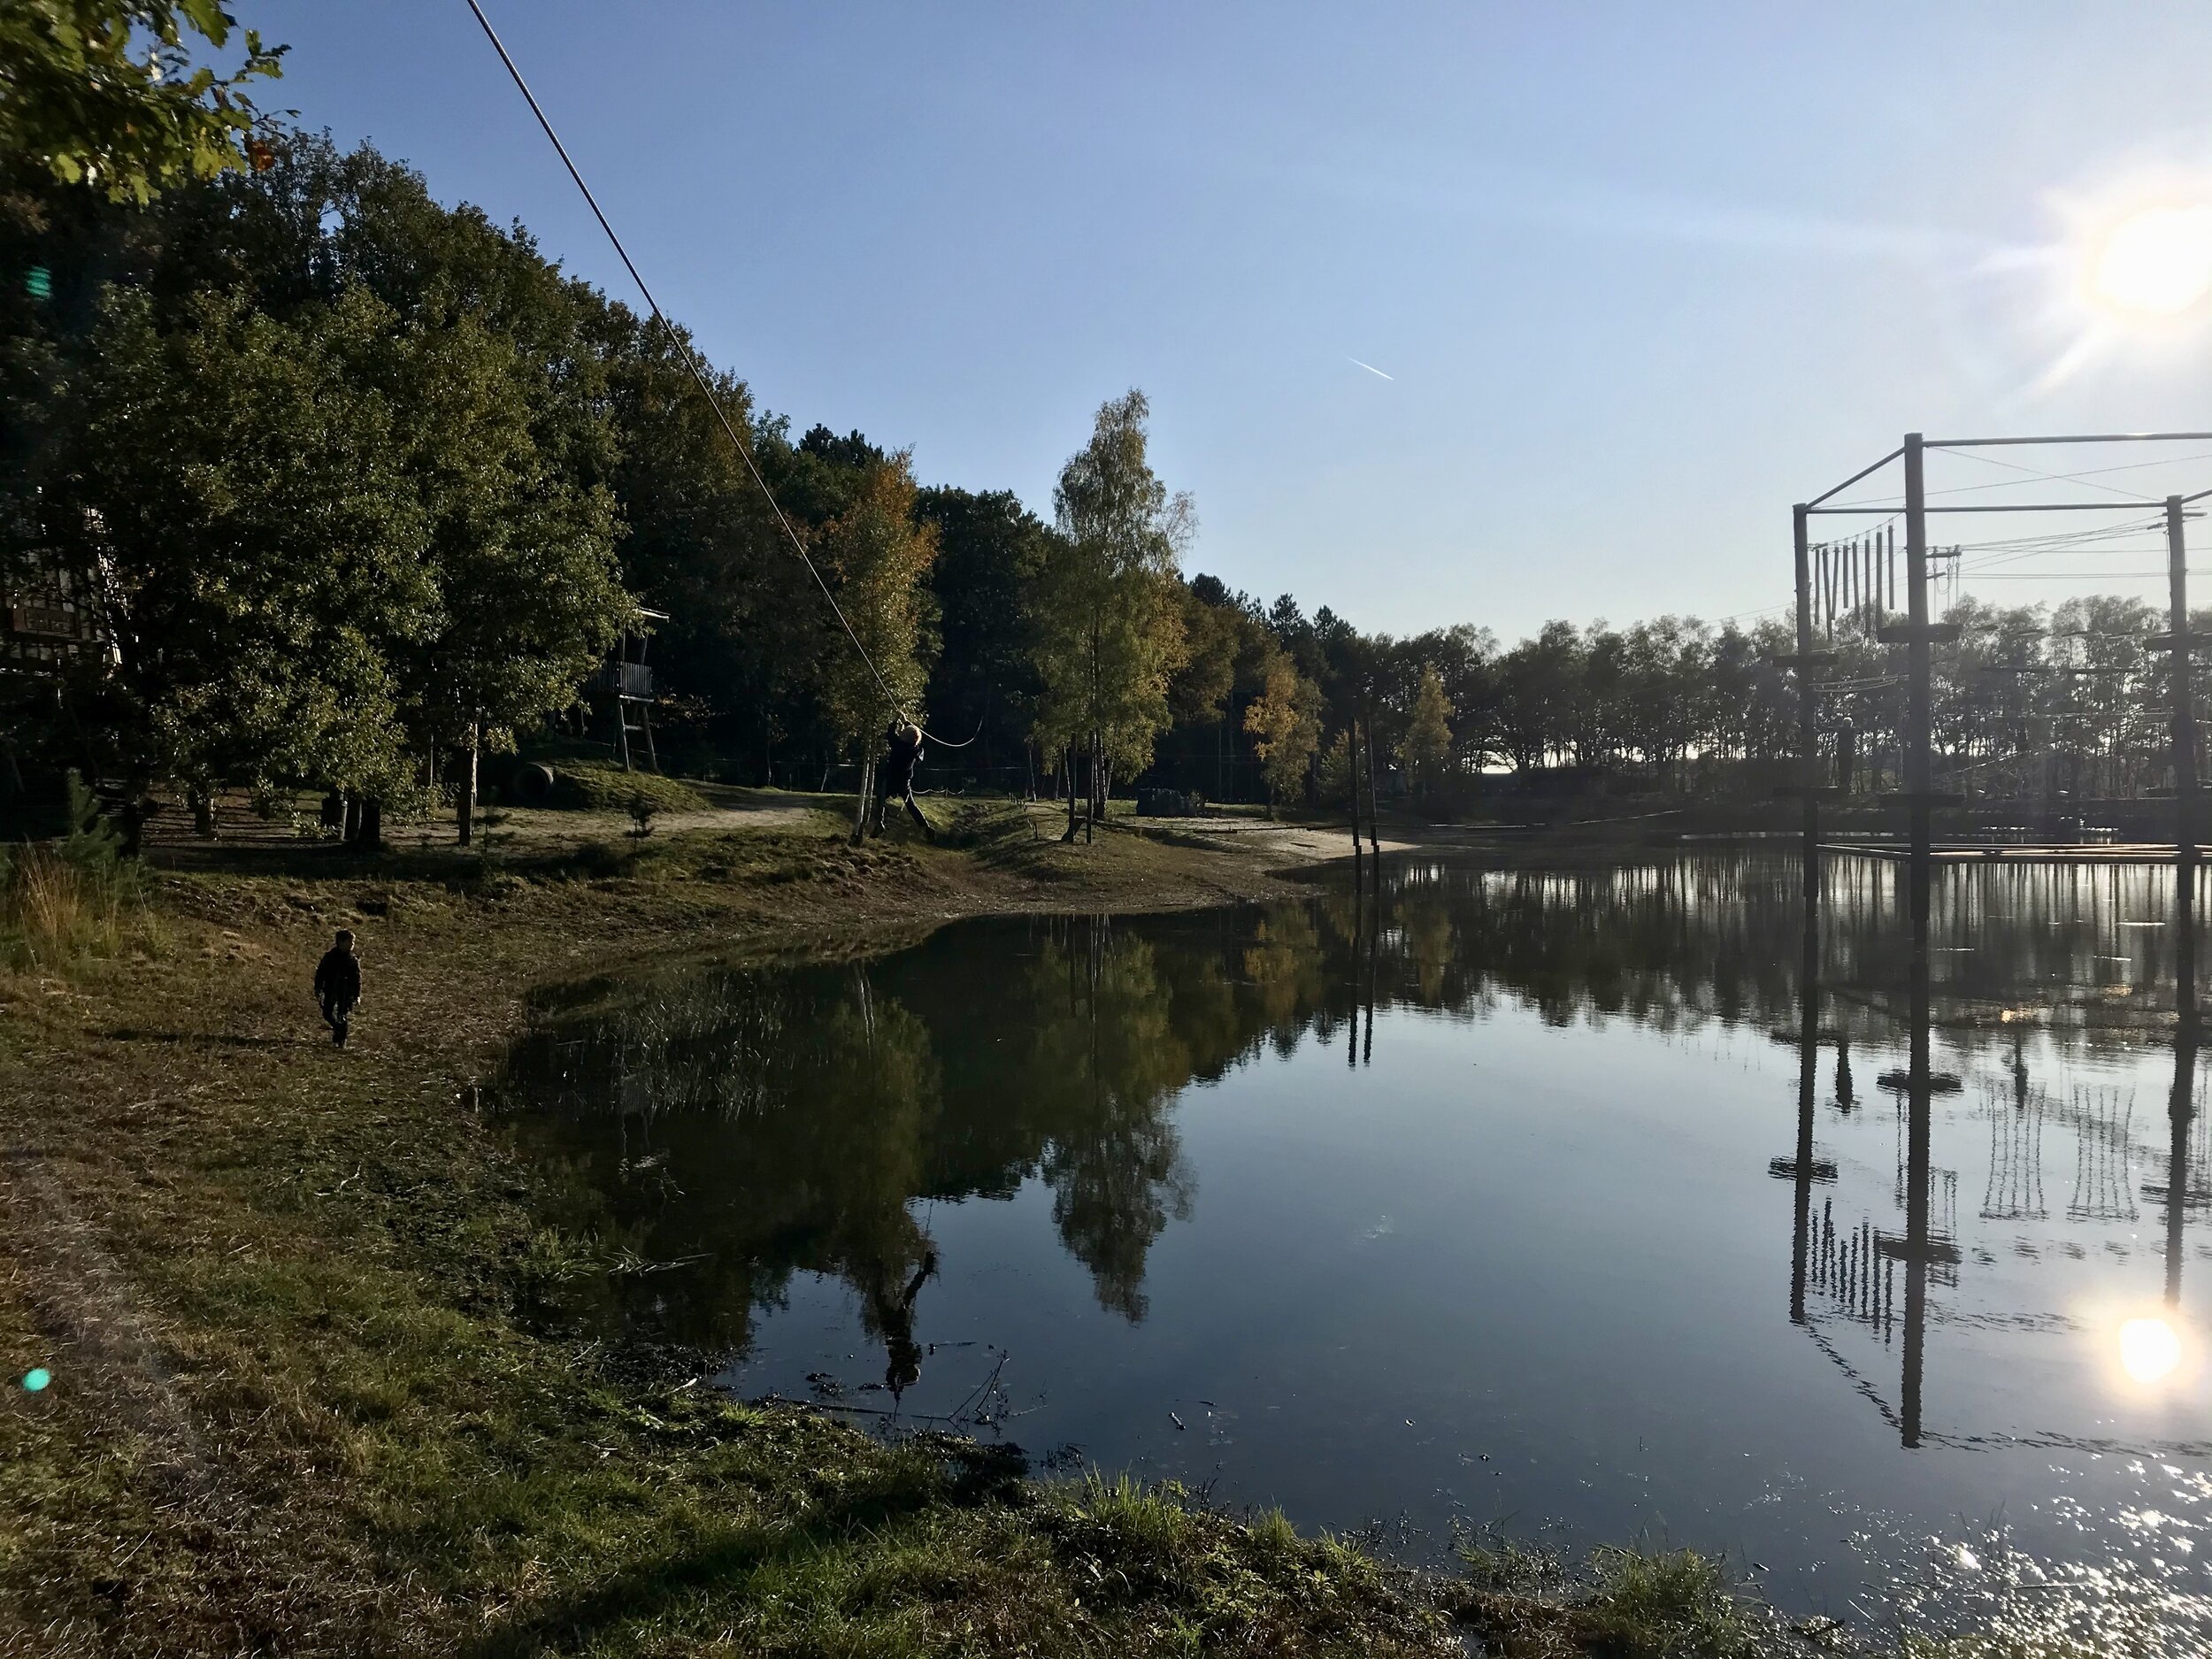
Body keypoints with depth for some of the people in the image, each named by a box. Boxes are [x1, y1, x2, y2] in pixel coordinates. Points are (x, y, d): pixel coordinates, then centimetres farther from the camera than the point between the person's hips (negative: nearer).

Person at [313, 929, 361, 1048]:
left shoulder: (353, 959, -3)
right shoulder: (329, 956, -4)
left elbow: (357, 978, 0)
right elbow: (320, 972, 2)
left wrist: (357, 994, -2)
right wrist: (318, 988, -1)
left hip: (346, 992, -1)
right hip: (330, 991, 1)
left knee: (344, 1016, -1)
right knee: (327, 1014, 6)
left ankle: (342, 1040, 11)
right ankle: (338, 1028, 33)